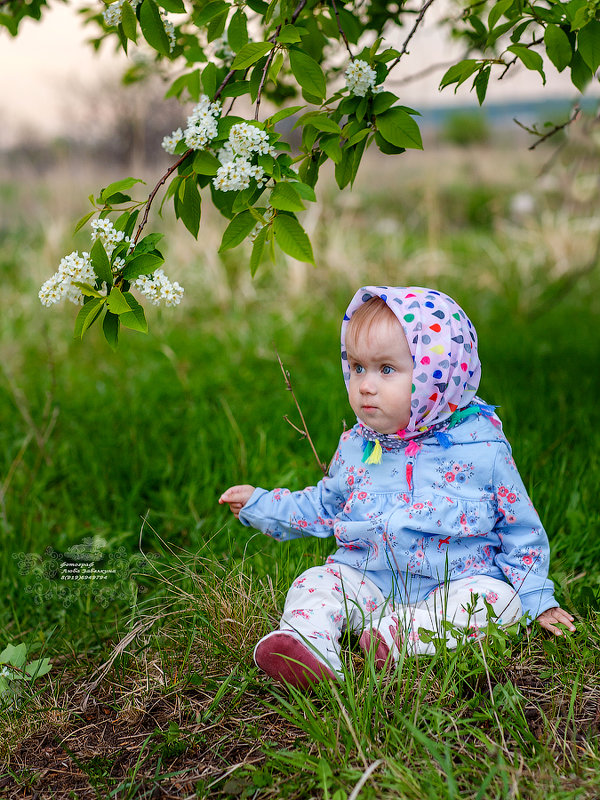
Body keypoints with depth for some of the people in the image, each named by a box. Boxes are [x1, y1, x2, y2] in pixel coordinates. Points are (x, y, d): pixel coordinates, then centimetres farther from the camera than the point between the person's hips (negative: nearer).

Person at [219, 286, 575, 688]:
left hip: (454, 584, -2)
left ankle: (398, 637, -41)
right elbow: (323, 506, 23)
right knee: (317, 582, -20)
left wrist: (538, 601, 1)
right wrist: (260, 504, 17)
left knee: (497, 596, -28)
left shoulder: (482, 449, -4)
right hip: (368, 585, 3)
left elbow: (520, 530, 5)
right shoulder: (355, 448, 7)